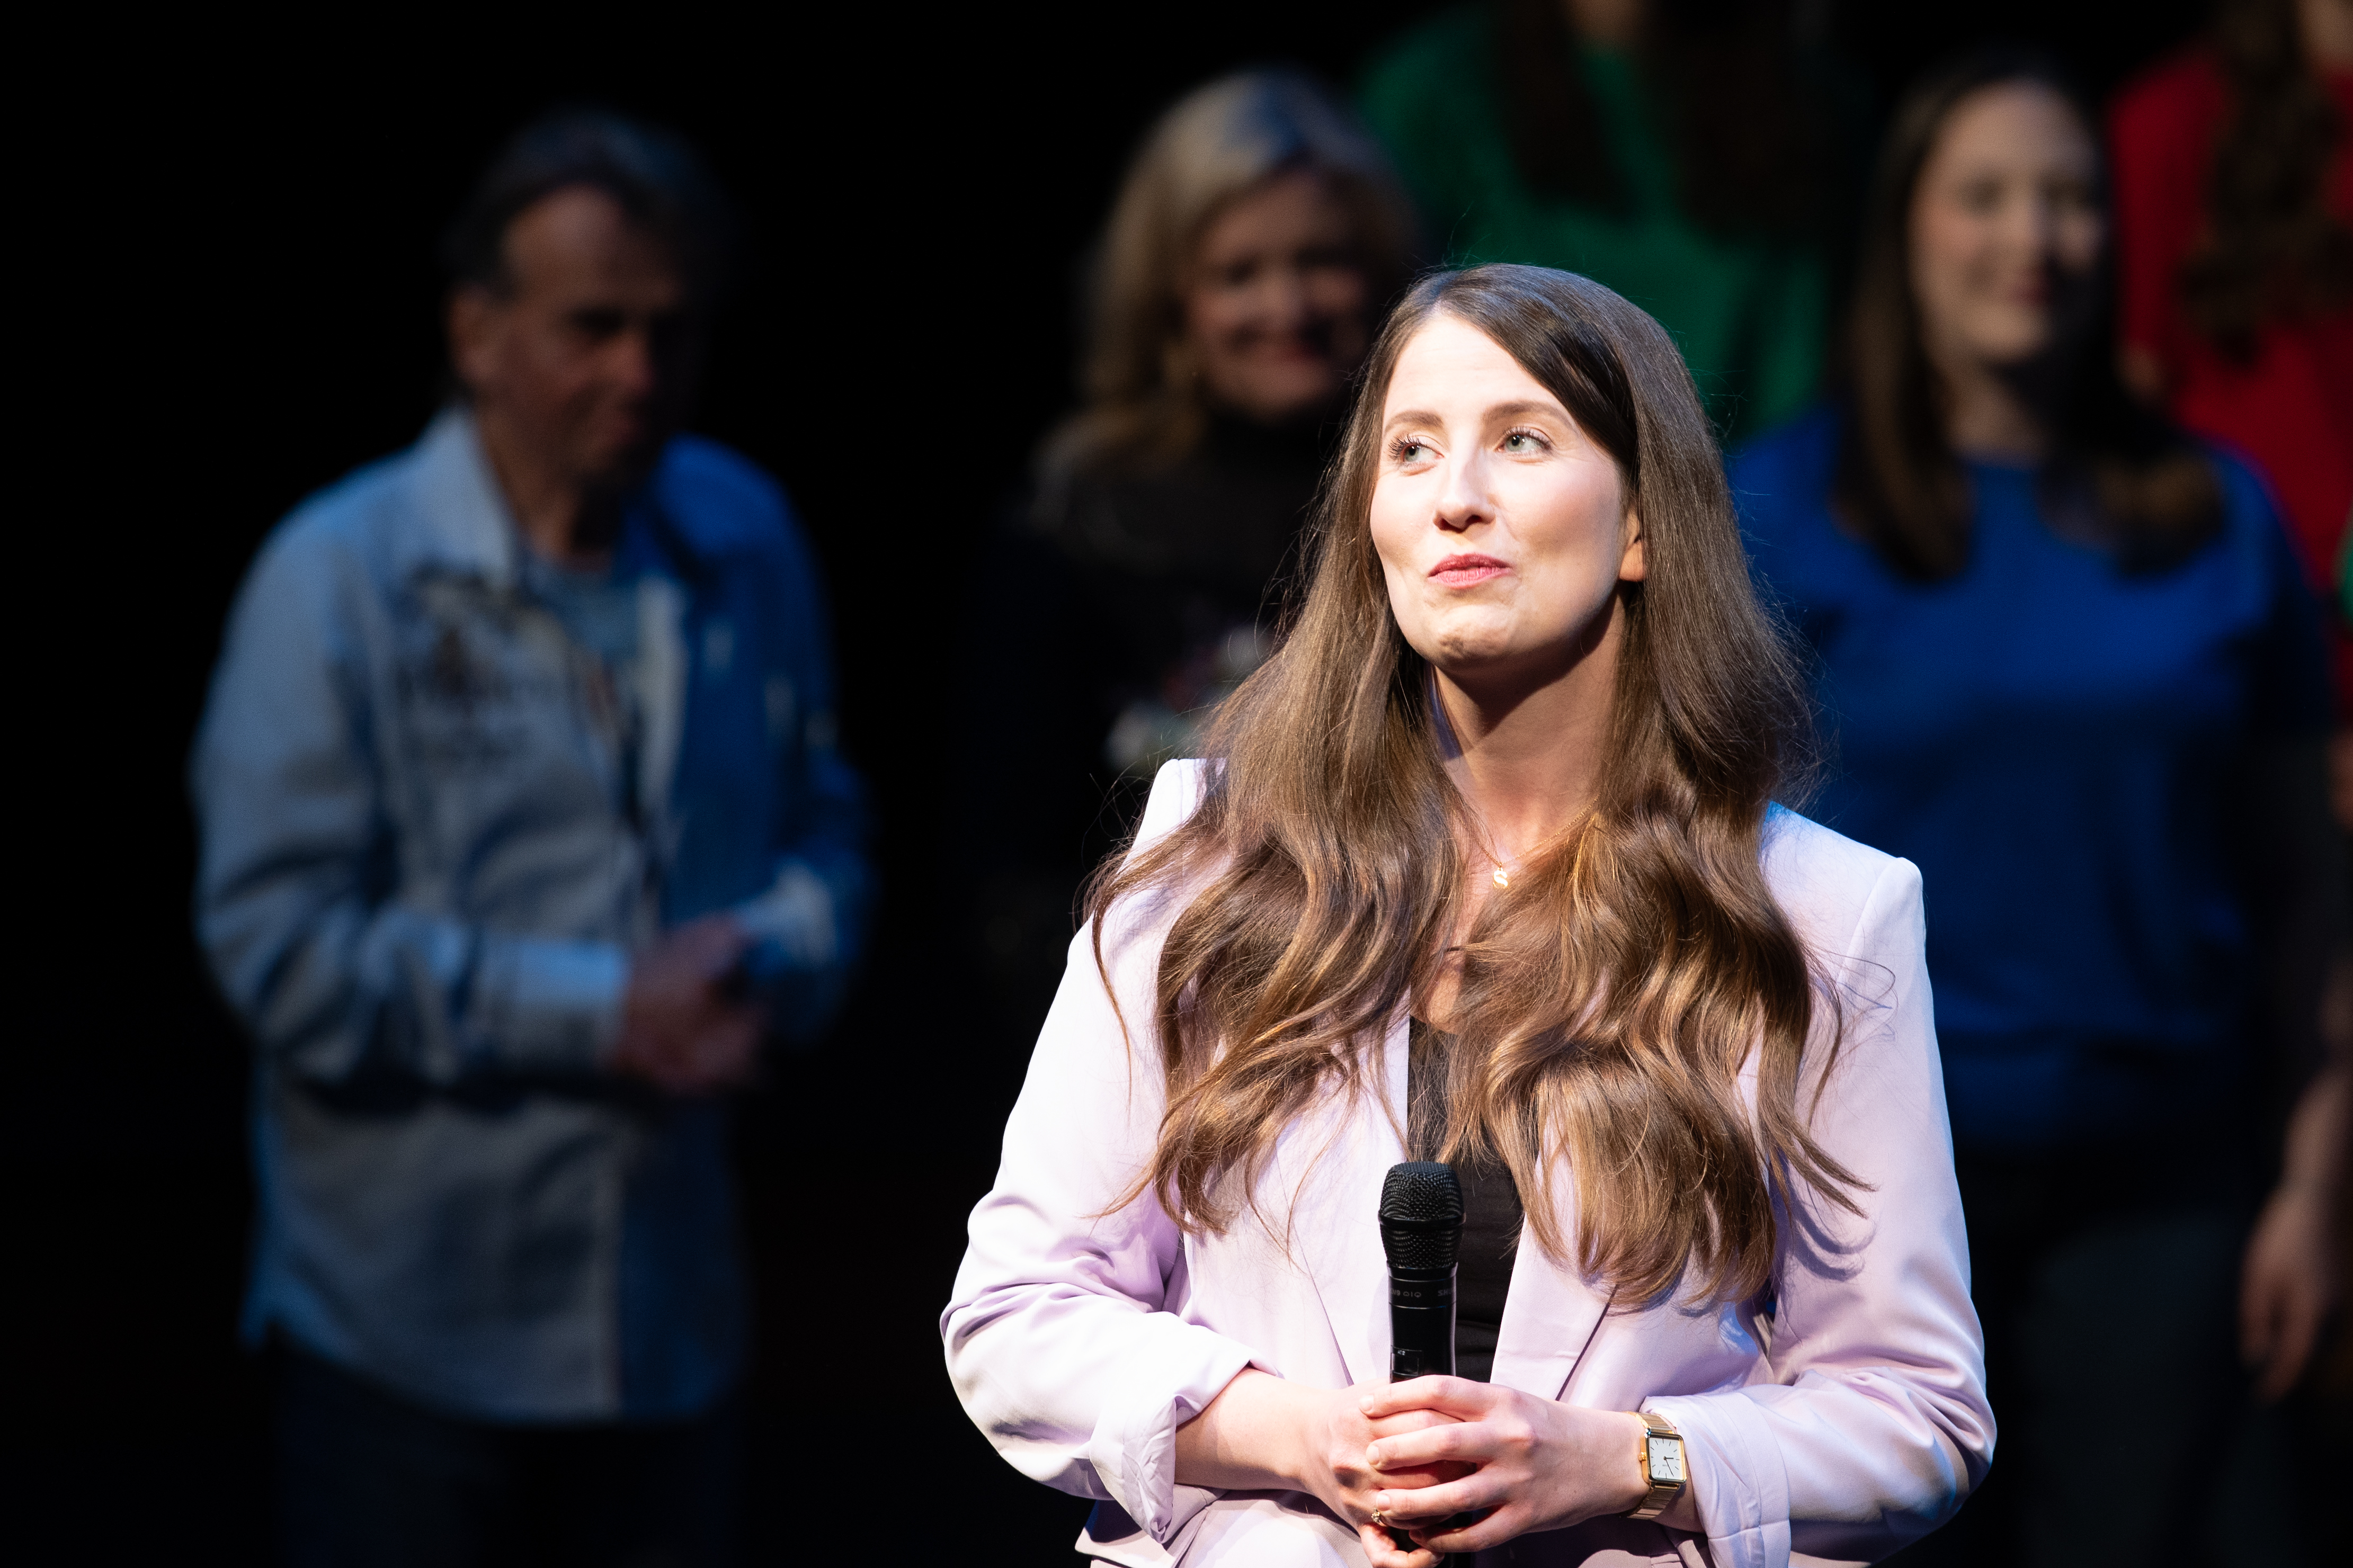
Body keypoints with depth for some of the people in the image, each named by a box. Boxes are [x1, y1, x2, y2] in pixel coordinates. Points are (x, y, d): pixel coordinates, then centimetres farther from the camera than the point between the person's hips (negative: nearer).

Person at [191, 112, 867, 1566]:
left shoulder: (744, 542, 6)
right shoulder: (341, 579, -11)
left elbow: (823, 828, 14)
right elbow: (279, 943, -15)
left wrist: (771, 964, -10)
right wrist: (597, 1012, -18)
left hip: (672, 1318, 5)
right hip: (408, 1327, -5)